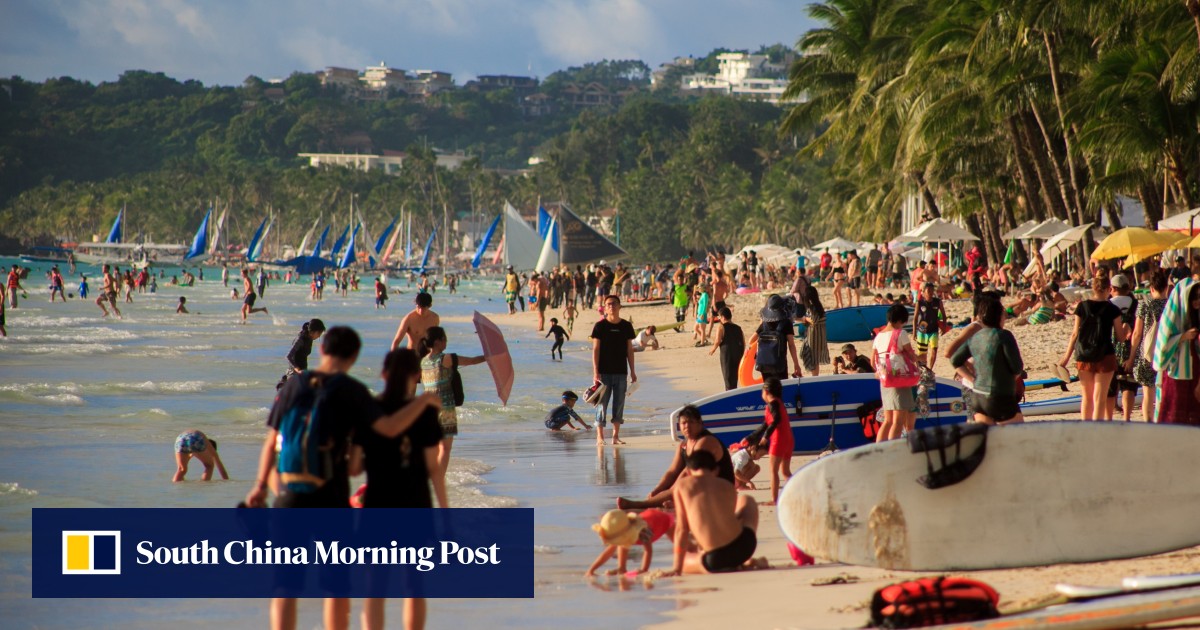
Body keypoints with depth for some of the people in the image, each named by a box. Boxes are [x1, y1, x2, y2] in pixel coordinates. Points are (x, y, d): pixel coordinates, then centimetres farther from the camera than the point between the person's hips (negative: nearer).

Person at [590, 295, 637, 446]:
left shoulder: (626, 326, 6)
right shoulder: (600, 326, -3)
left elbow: (629, 349, 11)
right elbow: (595, 350, -5)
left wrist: (632, 371, 8)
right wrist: (595, 372, -11)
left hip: (621, 372, 3)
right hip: (604, 372, -3)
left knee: (619, 404, 6)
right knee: (602, 404, -2)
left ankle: (616, 436, 12)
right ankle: (600, 436, 2)